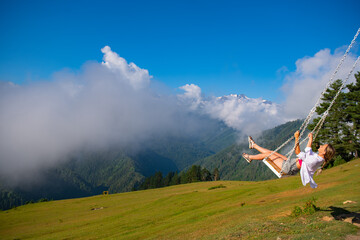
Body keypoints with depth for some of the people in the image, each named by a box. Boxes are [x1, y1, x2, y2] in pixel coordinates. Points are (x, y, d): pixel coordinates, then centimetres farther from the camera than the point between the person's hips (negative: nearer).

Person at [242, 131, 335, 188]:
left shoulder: (313, 160, -34)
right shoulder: (318, 157, -6)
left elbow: (298, 152, -33)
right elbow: (308, 151, 15)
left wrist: (297, 138, -38)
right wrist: (310, 139, 22)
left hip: (288, 168, -9)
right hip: (291, 163, 9)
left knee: (269, 154, 5)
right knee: (272, 152, 17)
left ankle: (250, 157, 29)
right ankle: (253, 145, 37)